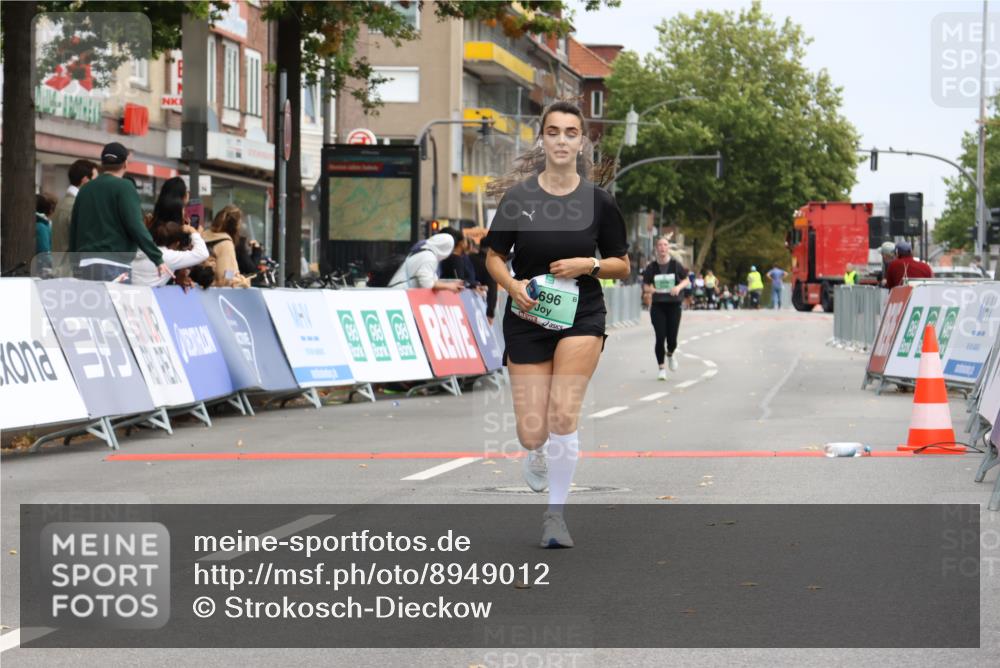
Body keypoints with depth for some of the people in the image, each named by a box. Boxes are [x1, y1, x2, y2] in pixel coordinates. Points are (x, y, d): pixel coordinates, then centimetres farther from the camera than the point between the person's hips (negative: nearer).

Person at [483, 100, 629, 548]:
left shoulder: (598, 201, -3)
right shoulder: (519, 195, -4)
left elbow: (622, 265, 6)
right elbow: (494, 255, 6)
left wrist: (588, 265, -13)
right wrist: (512, 285, -14)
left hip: (581, 314, -1)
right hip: (527, 318, 1)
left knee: (563, 414, -20)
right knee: (533, 434, -2)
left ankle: (555, 512, -4)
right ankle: (536, 456, 38)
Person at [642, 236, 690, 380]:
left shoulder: (676, 265, -1)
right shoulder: (651, 267, 0)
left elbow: (686, 280, 9)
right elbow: (645, 285, 8)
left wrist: (679, 287, -12)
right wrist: (648, 290, -16)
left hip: (674, 305, 0)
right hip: (657, 306, 0)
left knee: (672, 339, -2)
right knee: (660, 337, -7)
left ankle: (670, 354, 34)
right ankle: (661, 367, 7)